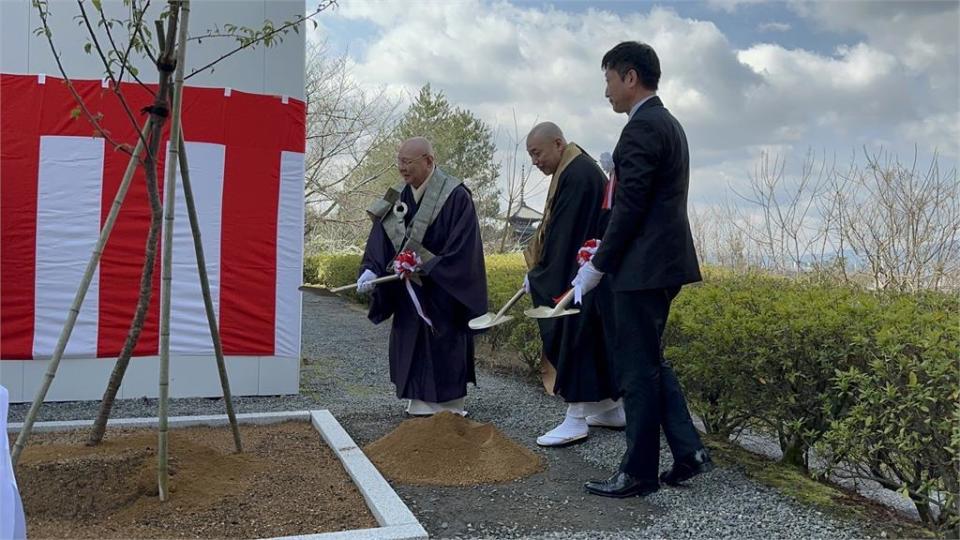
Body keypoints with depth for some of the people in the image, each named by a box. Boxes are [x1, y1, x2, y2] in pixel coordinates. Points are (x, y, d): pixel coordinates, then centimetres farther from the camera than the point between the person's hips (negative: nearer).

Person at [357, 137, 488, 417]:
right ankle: (420, 410, 22)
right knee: (411, 355, 10)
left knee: (442, 357, 1)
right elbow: (380, 244, 2)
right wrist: (370, 270, -15)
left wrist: (425, 267, -19)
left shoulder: (456, 197, -14)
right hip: (409, 298, 6)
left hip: (442, 297, -6)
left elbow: (461, 250, -17)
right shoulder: (398, 197, 5)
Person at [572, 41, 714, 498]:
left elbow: (631, 206, -18)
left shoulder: (642, 127, -14)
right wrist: (605, 252, 19)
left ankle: (639, 472, 12)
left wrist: (598, 266, -11)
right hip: (663, 263, 10)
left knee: (637, 369, 0)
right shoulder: (667, 124, 17)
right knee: (650, 362, 18)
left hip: (643, 268, -10)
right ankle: (689, 452, 20)